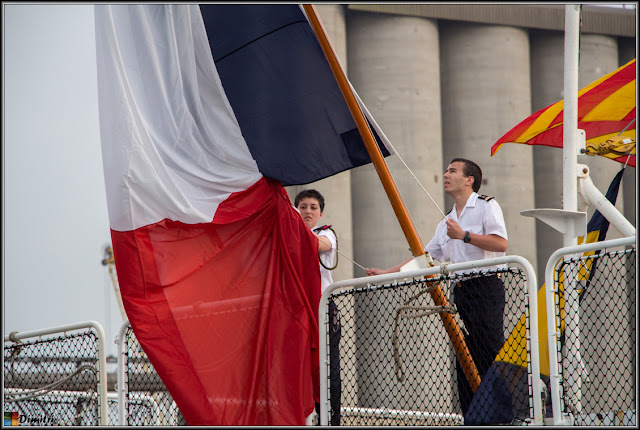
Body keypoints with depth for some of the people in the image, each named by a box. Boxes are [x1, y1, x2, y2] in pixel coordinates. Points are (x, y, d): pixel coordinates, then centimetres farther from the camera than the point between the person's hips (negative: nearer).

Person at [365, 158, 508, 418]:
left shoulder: (486, 206, 1)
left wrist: (465, 235, -14)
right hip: (461, 290, 8)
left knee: (491, 352, -15)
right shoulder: (447, 223, 24)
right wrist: (385, 273, 21)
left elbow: (501, 243, -13)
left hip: (486, 287, -8)